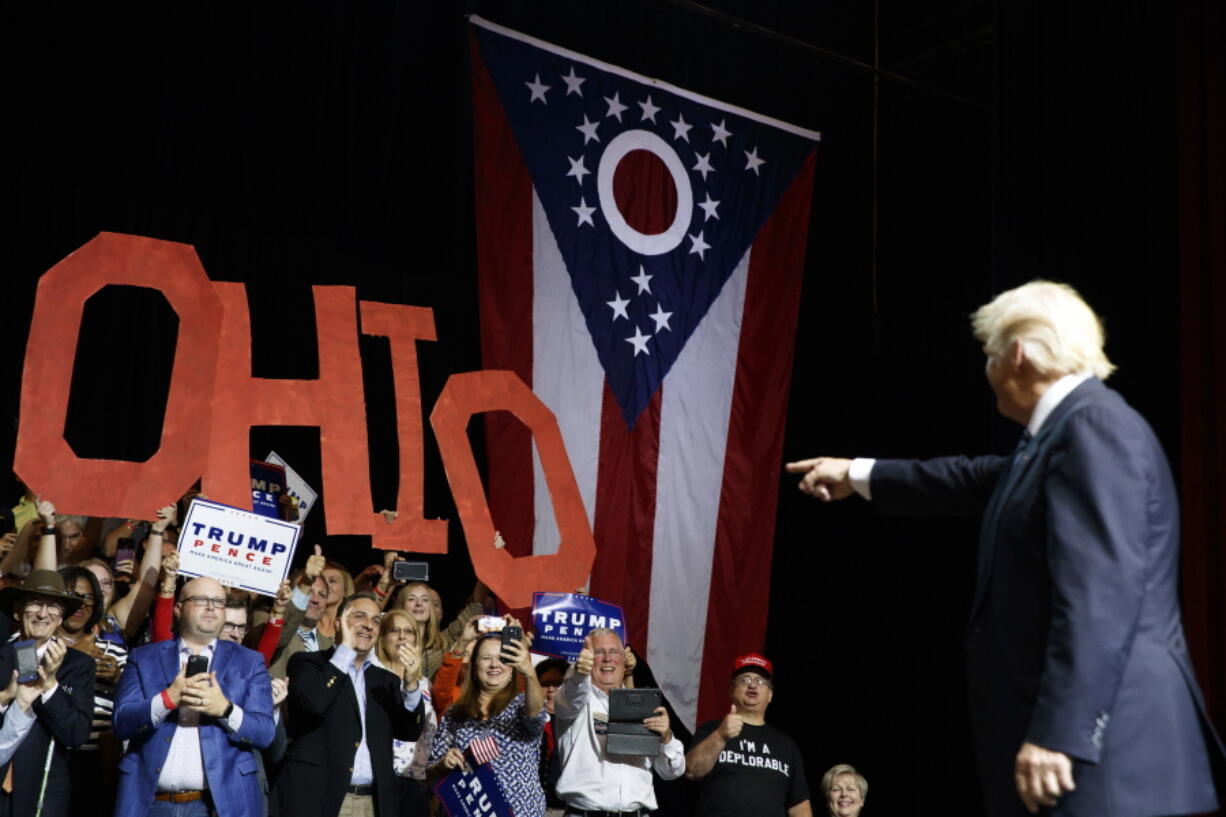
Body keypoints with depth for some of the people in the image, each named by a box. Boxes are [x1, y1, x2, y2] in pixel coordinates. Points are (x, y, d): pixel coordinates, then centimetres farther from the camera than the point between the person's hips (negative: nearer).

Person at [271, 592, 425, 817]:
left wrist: (411, 684, -10)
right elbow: (313, 703, -15)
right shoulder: (308, 663, 5)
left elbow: (410, 731, 7)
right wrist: (345, 647, -7)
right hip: (316, 797, -4)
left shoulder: (386, 680, 17)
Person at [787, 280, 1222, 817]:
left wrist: (1056, 734, -25)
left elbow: (1100, 597, -23)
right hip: (1072, 720, 10)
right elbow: (981, 482, 36)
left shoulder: (1096, 427, -15)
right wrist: (858, 475, 45)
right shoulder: (1067, 431, 18)